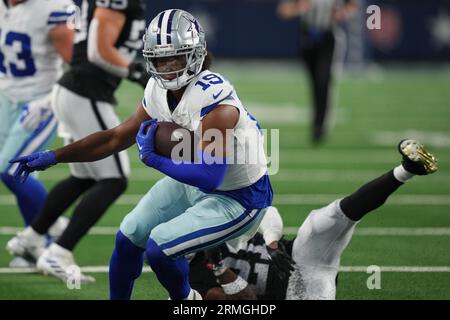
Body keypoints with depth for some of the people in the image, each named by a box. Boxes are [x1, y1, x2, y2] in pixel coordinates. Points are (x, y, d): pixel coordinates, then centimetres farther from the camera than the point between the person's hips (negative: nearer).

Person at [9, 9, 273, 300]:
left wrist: (152, 157, -26)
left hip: (239, 198, -8)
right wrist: (53, 157, 0)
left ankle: (185, 300, 11)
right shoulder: (159, 91, -6)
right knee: (129, 238, 7)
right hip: (192, 181, 8)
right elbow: (117, 137, 6)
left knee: (160, 247, -18)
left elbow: (208, 178, -38)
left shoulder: (214, 99, -32)